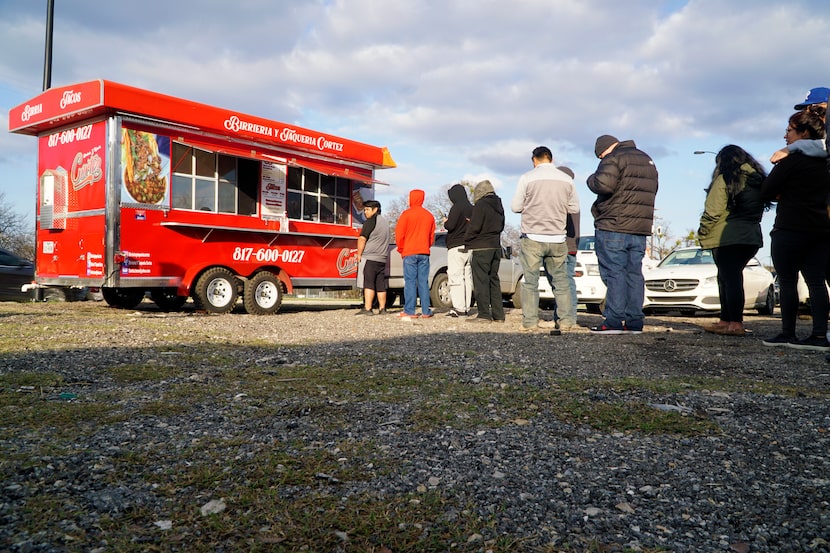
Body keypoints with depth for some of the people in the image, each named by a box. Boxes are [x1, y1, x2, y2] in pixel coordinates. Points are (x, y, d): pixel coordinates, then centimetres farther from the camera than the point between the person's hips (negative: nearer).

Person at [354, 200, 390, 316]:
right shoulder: (385, 222, 20)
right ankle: (382, 309, 14)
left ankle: (367, 308, -16)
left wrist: (359, 254, -5)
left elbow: (362, 238, -12)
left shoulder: (371, 221, -7)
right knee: (381, 285, 11)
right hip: (382, 258, 8)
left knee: (369, 283, -11)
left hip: (370, 258, -8)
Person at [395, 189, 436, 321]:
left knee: (410, 281, -4)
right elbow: (432, 236, 15)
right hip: (424, 253, 4)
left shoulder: (406, 214, -5)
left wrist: (401, 250, 6)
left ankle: (409, 311, -6)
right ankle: (426, 311, 6)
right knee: (423, 282, 6)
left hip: (409, 252, -4)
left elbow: (399, 234, -5)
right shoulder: (429, 216, 10)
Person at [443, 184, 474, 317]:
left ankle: (459, 308, -12)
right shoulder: (472, 209, 12)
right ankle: (466, 307, 11)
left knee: (456, 277, -8)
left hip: (456, 247, -8)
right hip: (469, 246, 8)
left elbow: (450, 226, -18)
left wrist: (445, 222, 5)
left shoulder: (457, 207, -11)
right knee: (467, 277, 9)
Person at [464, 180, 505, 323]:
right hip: (496, 246, 8)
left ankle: (484, 314, -5)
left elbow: (475, 227, -15)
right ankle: (498, 314, 12)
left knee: (481, 280, -4)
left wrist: (466, 240, -1)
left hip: (481, 247, -8)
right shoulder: (498, 205, 13)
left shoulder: (481, 205, -12)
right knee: (493, 279, 12)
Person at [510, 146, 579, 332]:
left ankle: (529, 321, 2)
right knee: (561, 281, 11)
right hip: (558, 239, 3)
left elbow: (515, 207, -1)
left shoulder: (527, 178, -5)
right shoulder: (566, 179, 4)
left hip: (533, 238, -3)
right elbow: (575, 208, 11)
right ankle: (567, 320, 10)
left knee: (530, 281, 3)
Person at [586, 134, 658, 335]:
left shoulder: (614, 159, -7)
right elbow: (652, 190, 23)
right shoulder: (647, 160, 21)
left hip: (614, 227, -8)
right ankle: (634, 322, 8)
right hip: (640, 228, 8)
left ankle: (614, 321, -7)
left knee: (614, 273, -6)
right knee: (634, 273, 8)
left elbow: (603, 184, -22)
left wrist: (591, 179, -3)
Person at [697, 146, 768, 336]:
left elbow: (712, 212, -10)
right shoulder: (759, 180, 14)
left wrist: (703, 234, -1)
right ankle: (726, 320, 18)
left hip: (727, 237, -7)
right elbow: (759, 210, 16)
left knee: (730, 278, -5)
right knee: (726, 277, 15)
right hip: (752, 236, 7)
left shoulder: (725, 180, -7)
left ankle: (735, 324, -8)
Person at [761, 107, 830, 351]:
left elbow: (766, 192, -11)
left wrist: (780, 195, 8)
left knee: (787, 281, 0)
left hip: (790, 230, -7)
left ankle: (788, 334, 4)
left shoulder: (792, 159, -11)